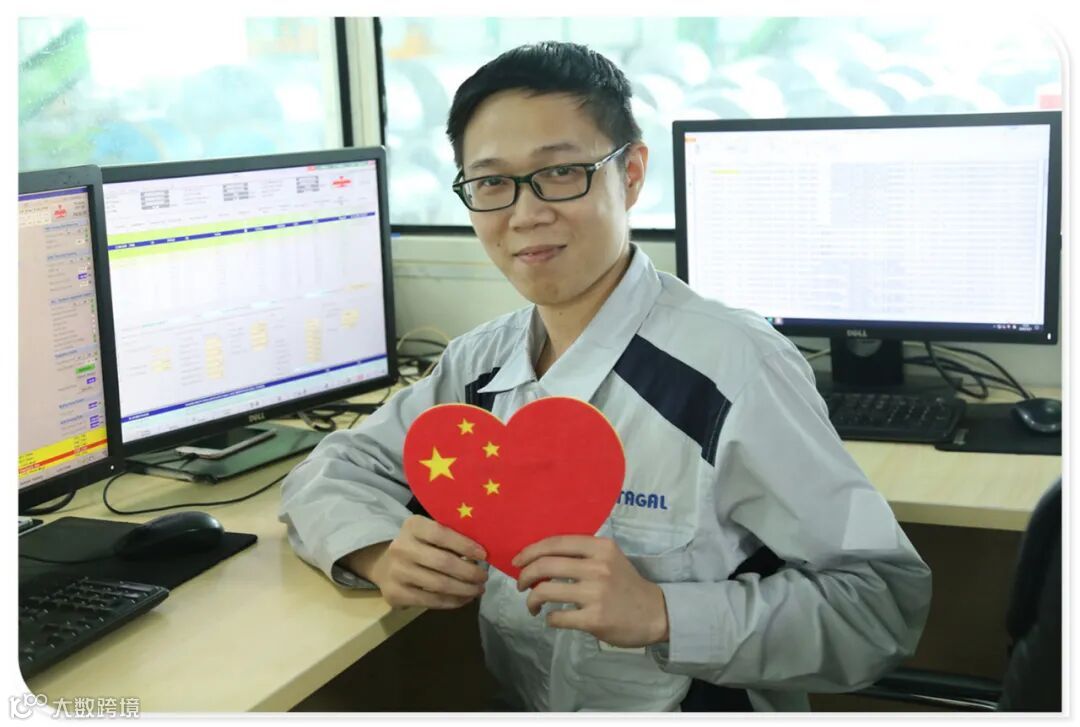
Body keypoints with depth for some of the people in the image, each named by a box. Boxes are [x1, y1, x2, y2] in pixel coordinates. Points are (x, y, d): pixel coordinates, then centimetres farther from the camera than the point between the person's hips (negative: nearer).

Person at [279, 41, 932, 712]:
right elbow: (330, 474, 10)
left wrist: (661, 613, -29)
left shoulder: (733, 368, -17)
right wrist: (382, 553, -11)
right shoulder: (479, 364, 2)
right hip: (519, 706, 4)